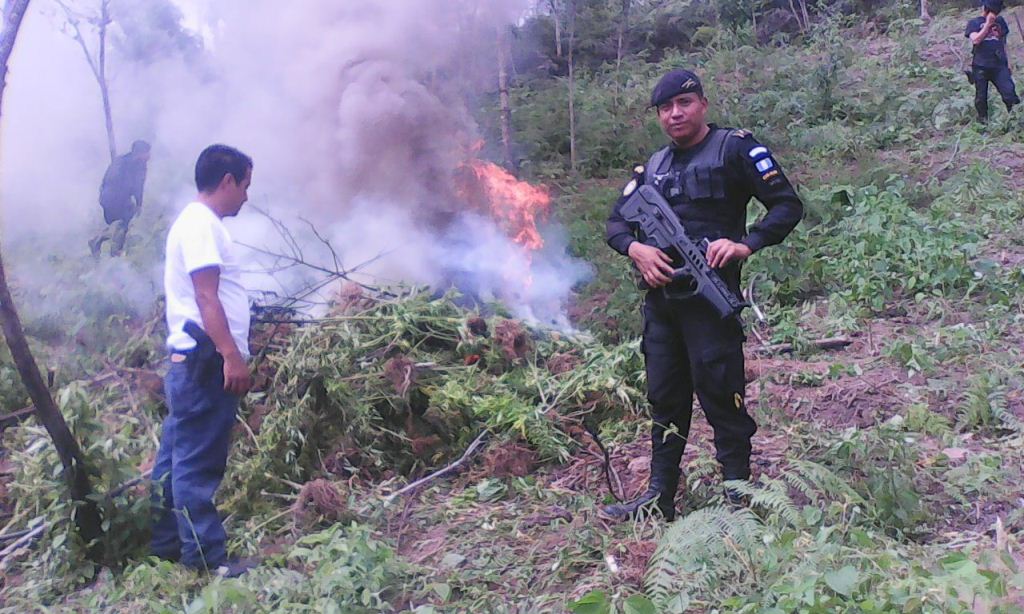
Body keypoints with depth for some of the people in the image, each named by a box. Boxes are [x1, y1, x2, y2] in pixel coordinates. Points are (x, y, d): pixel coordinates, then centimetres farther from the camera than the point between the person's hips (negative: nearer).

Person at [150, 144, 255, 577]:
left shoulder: (200, 223, 19)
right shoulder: (201, 223, -12)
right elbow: (206, 298, -21)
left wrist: (231, 354, 24)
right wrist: (231, 355, -26)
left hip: (199, 362, 10)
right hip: (206, 361, -10)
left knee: (179, 458, 16)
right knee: (198, 464, -5)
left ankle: (165, 545, 26)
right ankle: (206, 558, 0)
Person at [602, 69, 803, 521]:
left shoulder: (734, 149, -1)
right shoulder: (653, 166, 18)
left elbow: (788, 206, -5)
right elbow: (616, 221, 15)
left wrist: (745, 244, -20)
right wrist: (636, 248, -6)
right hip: (660, 297, 7)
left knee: (721, 397, -4)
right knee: (665, 399, 12)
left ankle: (739, 496, 8)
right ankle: (660, 496, 21)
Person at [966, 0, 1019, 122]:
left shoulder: (1000, 21, 14)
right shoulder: (974, 23, 3)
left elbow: (1003, 42, 20)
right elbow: (975, 40, -15)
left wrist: (1007, 61, 16)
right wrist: (988, 24, -13)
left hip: (999, 66, 2)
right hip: (981, 66, -2)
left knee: (1009, 93, -8)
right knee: (981, 97, 7)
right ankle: (983, 120, 22)